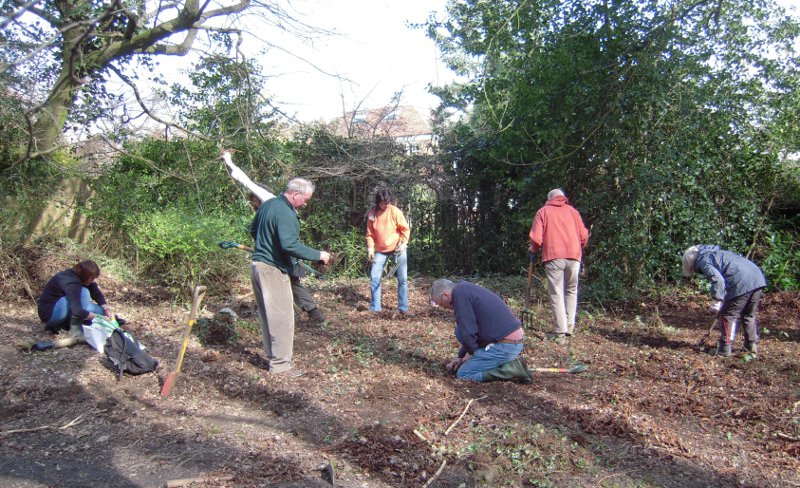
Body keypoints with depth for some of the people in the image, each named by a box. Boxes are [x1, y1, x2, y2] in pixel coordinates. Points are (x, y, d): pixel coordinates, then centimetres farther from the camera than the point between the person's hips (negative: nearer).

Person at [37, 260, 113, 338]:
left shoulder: (78, 276, -4)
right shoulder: (71, 283, -31)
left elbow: (97, 294, -3)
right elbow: (77, 311, -38)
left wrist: (106, 309, -17)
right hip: (49, 312, -9)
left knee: (101, 310, 0)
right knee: (83, 292, -29)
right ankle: (75, 329, -22)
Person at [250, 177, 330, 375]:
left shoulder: (267, 204, 10)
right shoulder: (286, 214, -20)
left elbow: (253, 229, 22)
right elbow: (290, 245, -29)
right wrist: (318, 255, -22)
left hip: (258, 264, 10)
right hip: (273, 269, -10)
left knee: (267, 314, 17)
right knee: (282, 316, -3)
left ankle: (272, 353, 29)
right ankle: (280, 363, 2)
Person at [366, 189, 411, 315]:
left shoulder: (395, 211, -14)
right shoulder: (372, 215, -6)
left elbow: (405, 229, -8)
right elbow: (370, 234, 2)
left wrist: (403, 244, -18)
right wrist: (370, 248, -9)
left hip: (397, 248, -2)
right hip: (381, 250, 2)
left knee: (402, 278, -2)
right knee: (374, 277, -2)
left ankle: (403, 307, 7)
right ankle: (374, 308, 8)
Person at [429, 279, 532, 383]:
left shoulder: (459, 294, -13)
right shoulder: (467, 290, 18)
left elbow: (468, 332, -17)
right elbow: (471, 330, 27)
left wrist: (471, 352, 2)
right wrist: (460, 356, 25)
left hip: (504, 346, -9)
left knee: (463, 374, 1)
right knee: (459, 330, 17)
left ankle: (511, 369, -5)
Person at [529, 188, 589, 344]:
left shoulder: (543, 211, 10)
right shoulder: (572, 210, 17)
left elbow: (536, 237, -1)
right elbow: (584, 235, 11)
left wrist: (534, 250, 19)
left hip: (553, 257, -3)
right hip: (574, 256, 3)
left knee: (556, 294, 1)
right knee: (571, 291, 19)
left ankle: (560, 332, 0)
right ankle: (570, 325, 16)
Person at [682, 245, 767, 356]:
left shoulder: (703, 261, 1)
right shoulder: (714, 252, 28)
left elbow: (717, 279, -15)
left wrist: (716, 301, -12)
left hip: (741, 284, -9)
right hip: (758, 278, 9)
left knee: (729, 316, 3)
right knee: (749, 315, 22)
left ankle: (725, 349, 7)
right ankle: (752, 345, 31)